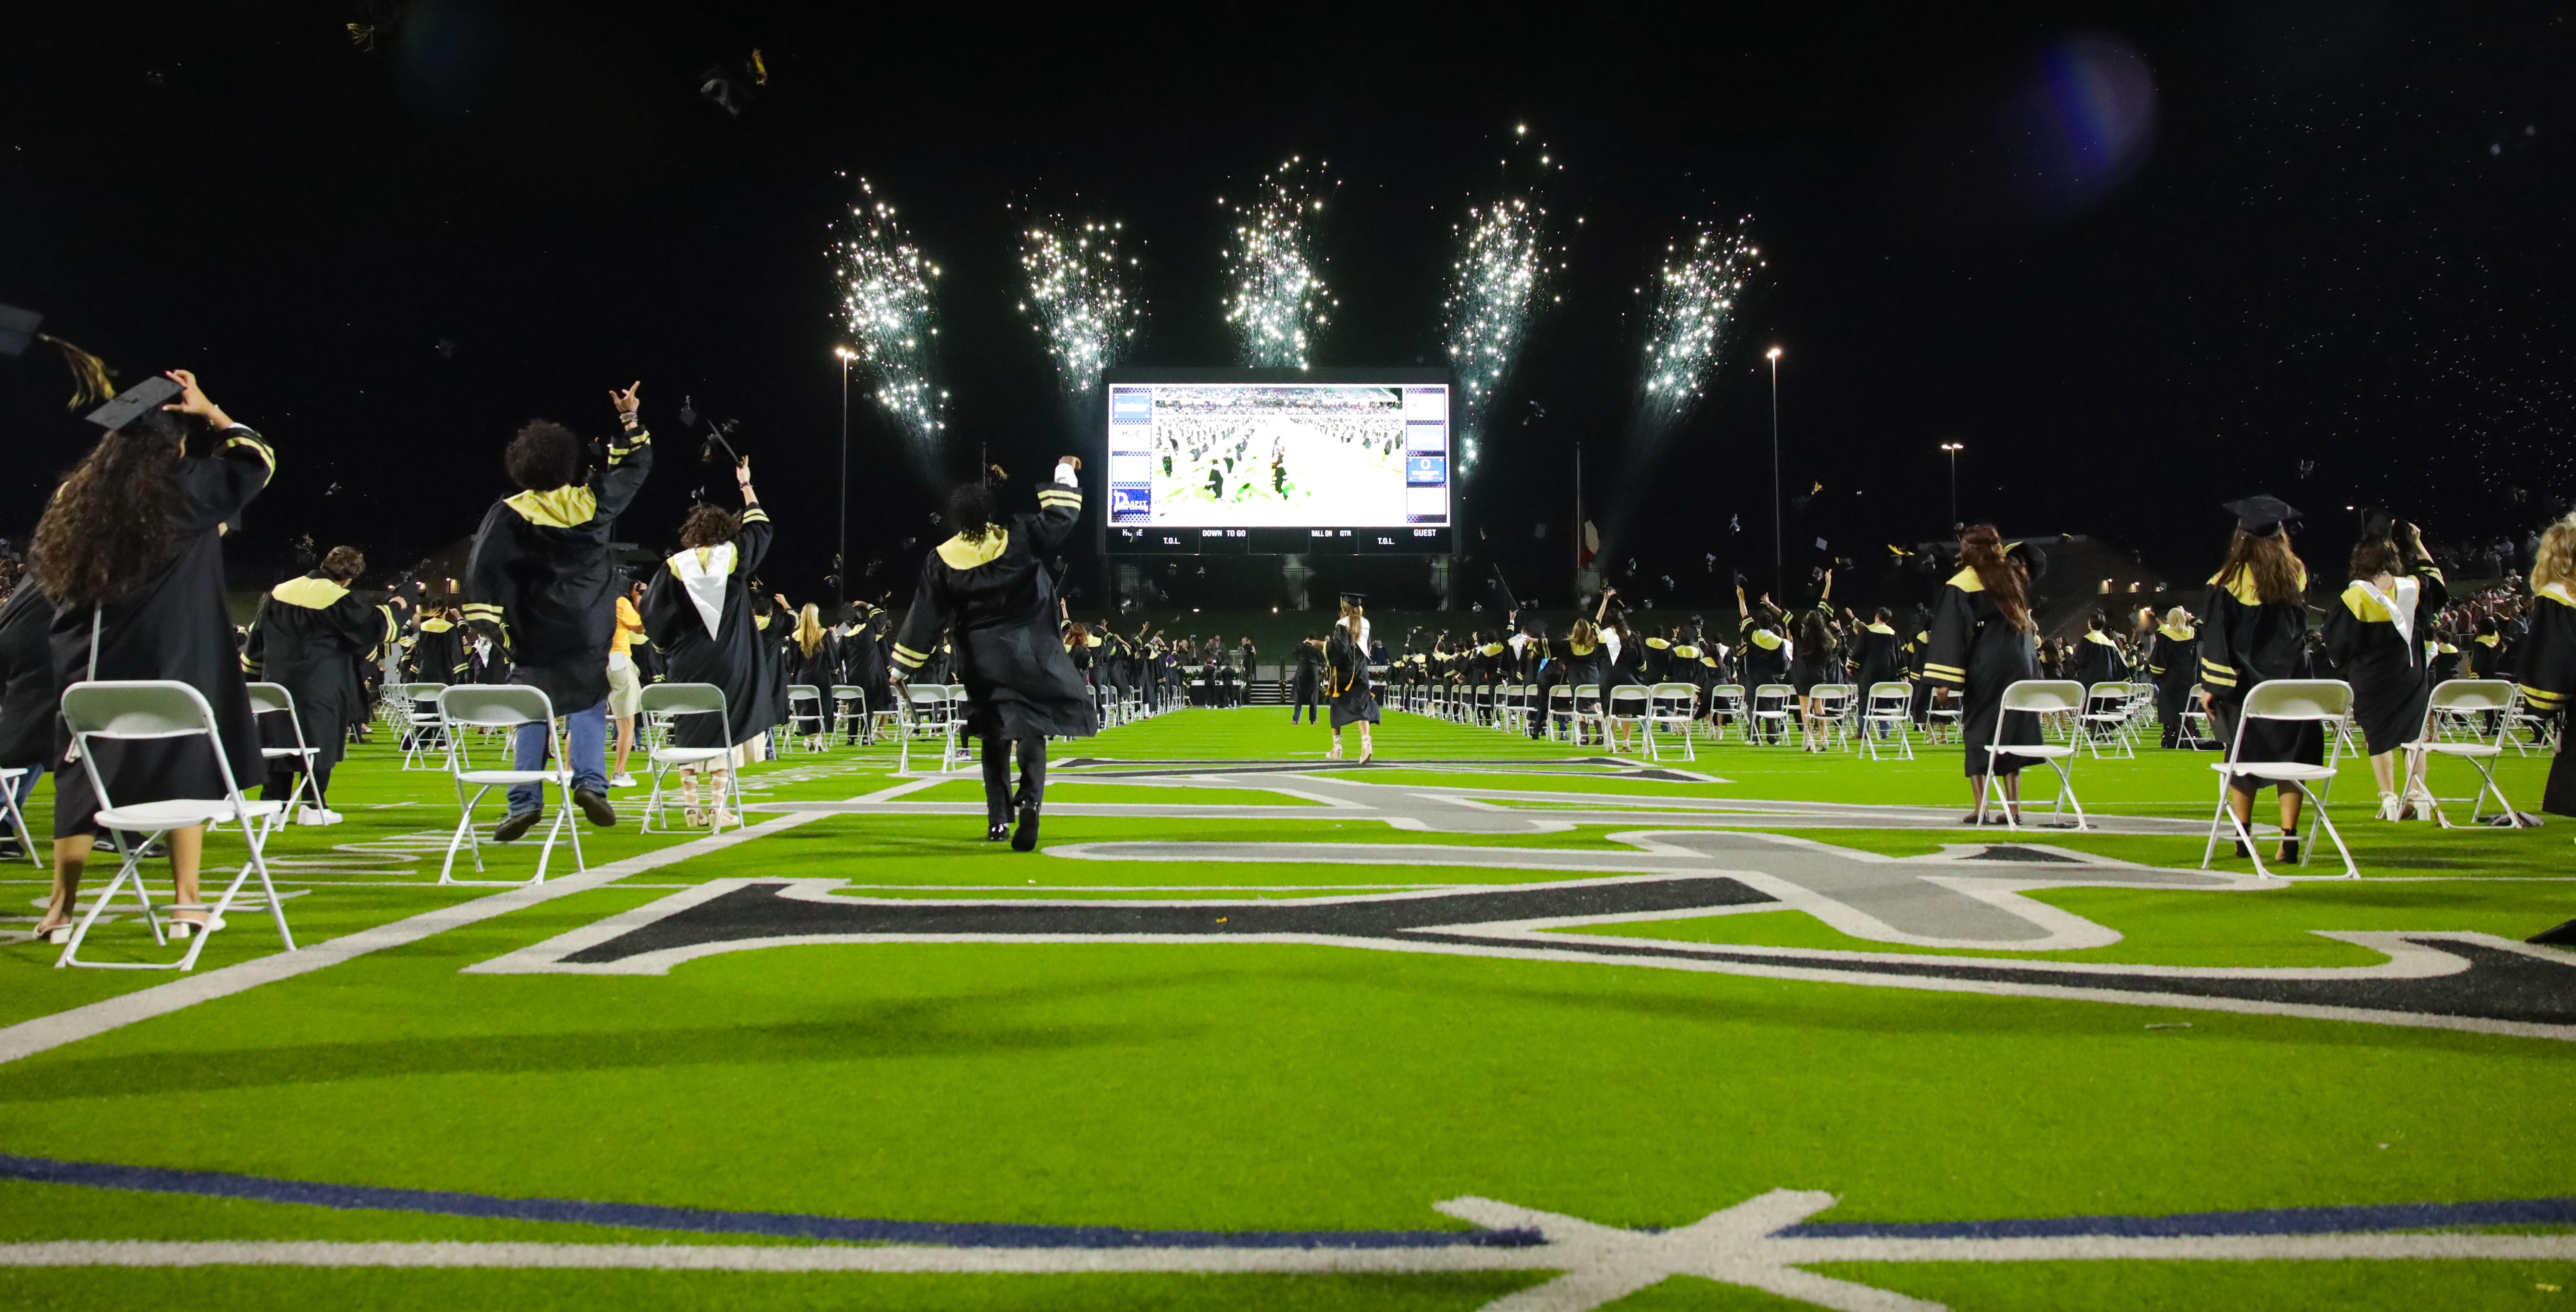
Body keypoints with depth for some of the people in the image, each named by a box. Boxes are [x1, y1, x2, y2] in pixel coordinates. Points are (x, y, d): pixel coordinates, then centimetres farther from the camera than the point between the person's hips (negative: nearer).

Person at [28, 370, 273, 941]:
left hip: (94, 671, 4)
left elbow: (50, 579, 17)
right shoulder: (186, 489, -8)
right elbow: (257, 458, 7)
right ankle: (187, 904, 2)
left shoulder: (81, 497, 6)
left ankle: (61, 910, 14)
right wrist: (209, 411, 13)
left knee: (85, 778, 11)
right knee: (184, 771, 3)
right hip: (173, 667, -4)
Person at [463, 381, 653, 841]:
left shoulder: (510, 513, -6)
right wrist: (630, 418, 20)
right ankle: (590, 782, -7)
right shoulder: (591, 501, -2)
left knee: (533, 716, 6)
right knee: (587, 705, 9)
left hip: (534, 635, 0)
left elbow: (482, 566, -11)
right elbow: (635, 467, 13)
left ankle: (525, 801, 2)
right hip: (589, 632, 1)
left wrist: (483, 622, -8)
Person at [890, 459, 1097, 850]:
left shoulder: (942, 561, -5)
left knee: (993, 737, 14)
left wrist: (902, 667, 4)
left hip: (981, 661, 2)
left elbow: (924, 618, -3)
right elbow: (1061, 515, -2)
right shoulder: (1019, 538, -10)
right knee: (1031, 730, 0)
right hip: (1028, 654, -2)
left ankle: (998, 819, 14)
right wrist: (1064, 473, 15)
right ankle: (1030, 800, -25)